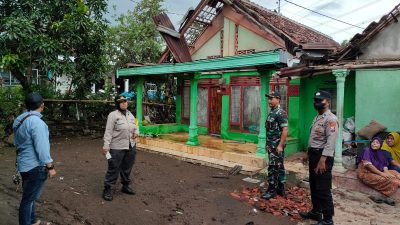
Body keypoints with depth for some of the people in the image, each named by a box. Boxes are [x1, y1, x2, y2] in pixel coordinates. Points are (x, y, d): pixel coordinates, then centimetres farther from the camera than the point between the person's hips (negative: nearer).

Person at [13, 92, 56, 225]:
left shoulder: (20, 119, 8)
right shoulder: (36, 121, -22)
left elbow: (18, 143, 17)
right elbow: (41, 147, -24)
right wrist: (50, 167, -18)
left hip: (25, 164, 10)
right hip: (35, 166, -10)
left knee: (30, 196, 21)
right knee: (29, 198, 3)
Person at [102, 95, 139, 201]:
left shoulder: (130, 114, 11)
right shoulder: (113, 115, -9)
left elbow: (135, 127, 21)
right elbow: (108, 131, -13)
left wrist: (136, 132, -2)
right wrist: (106, 145, -19)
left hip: (131, 146, 6)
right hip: (117, 147, -6)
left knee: (127, 168, 16)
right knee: (114, 169, 0)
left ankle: (125, 186, 32)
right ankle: (108, 189, 13)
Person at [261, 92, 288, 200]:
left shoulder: (281, 113, -15)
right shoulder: (271, 112, 13)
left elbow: (285, 130, -21)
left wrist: (280, 145, -23)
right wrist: (267, 143, 19)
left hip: (277, 146, -9)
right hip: (271, 145, 9)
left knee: (273, 167, -4)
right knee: (279, 167, 14)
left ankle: (272, 190, 5)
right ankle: (280, 189, 23)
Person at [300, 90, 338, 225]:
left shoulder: (331, 119, -15)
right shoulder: (317, 118, 15)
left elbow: (330, 142, -23)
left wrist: (323, 160, -28)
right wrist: (308, 154, 22)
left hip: (323, 156, -10)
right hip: (314, 154, 10)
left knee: (323, 189, -2)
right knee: (314, 186, 19)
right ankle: (316, 212, 34)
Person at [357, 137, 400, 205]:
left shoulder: (381, 153, 11)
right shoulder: (367, 150, -8)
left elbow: (384, 167, 3)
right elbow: (368, 165, -18)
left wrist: (388, 174, -18)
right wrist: (381, 173, -22)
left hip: (376, 173, 8)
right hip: (365, 173, -8)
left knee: (394, 173, 1)